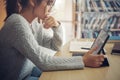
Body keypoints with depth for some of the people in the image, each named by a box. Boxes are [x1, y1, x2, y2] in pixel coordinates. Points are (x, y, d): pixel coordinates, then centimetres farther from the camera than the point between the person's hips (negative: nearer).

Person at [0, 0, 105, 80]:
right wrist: (83, 61, -32)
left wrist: (57, 27, -14)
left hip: (29, 70, 7)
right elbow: (42, 61, -32)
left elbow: (55, 47, 6)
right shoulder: (17, 23, -28)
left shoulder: (34, 21, -2)